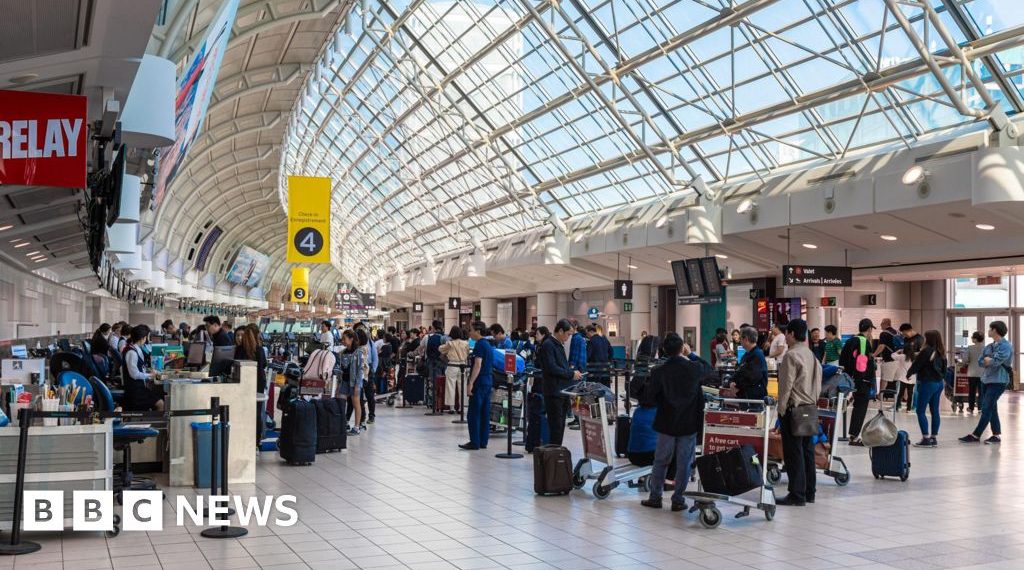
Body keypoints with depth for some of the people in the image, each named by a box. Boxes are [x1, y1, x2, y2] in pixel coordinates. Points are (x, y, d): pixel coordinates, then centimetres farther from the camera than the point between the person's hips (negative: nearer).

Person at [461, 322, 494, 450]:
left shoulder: (480, 345, -12)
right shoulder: (488, 345, 16)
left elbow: (478, 365, -20)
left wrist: (470, 383, -22)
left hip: (479, 383, -9)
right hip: (488, 382, 9)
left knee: (473, 414, -5)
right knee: (485, 414, 9)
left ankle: (474, 442, -5)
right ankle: (483, 442, 12)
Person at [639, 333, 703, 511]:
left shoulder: (659, 372, -12)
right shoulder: (695, 369, -7)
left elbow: (651, 397, -4)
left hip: (667, 422, 0)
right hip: (689, 423, 0)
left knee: (661, 461, 12)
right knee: (684, 463, 7)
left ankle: (655, 497, 17)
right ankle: (678, 500, 11)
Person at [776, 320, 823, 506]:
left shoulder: (791, 355, -14)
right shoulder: (812, 355, 11)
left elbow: (786, 385, -15)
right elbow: (818, 384, 15)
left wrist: (781, 410, -9)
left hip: (793, 409, -8)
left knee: (793, 452, -4)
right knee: (807, 450, 13)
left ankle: (797, 495, -2)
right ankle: (809, 492, 19)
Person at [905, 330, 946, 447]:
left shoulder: (926, 350, -16)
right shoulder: (941, 352, 8)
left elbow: (916, 365, -10)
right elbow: (944, 368, 15)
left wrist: (908, 374, 7)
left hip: (927, 383, -8)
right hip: (939, 383, 8)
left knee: (920, 411, -2)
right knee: (935, 411, 11)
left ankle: (926, 438, -6)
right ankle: (934, 437, 14)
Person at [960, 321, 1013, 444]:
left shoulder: (1006, 346, -13)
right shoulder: (989, 346, 13)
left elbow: (994, 362, -22)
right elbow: (981, 362, 10)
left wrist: (987, 360, -2)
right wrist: (989, 361, -10)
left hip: (998, 381, -9)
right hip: (986, 379, 9)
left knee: (986, 408, -7)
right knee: (991, 408, 10)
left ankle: (976, 435, -5)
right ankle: (996, 435, 16)